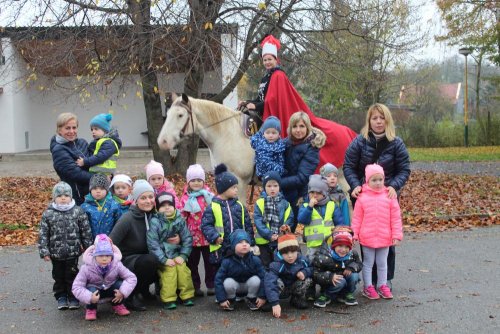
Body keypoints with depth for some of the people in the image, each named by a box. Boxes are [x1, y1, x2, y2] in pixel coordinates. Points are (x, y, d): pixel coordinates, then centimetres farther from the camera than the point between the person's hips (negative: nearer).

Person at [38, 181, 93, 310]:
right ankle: (61, 297, 29)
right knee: (58, 276, 14)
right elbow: (43, 234, -2)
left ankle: (73, 297, 23)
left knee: (72, 275, 8)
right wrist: (44, 251, -6)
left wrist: (88, 248, 1)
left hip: (73, 252, -1)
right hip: (56, 253, 1)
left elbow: (86, 231, -1)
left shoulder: (78, 212, -6)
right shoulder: (48, 214, -5)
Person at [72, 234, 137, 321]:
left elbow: (132, 278, -22)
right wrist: (89, 298, -43)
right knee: (91, 289, -36)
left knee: (121, 284, -27)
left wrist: (123, 292, -36)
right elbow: (76, 287, -28)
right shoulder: (87, 268, -28)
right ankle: (91, 309, -5)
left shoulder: (117, 265, -24)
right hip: (94, 290, -2)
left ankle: (117, 305, 1)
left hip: (111, 289, 2)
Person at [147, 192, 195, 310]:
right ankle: (168, 299, -9)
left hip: (176, 255, 3)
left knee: (183, 270, -15)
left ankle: (187, 296, 1)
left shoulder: (180, 220, 3)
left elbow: (187, 239, 5)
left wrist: (183, 255, -5)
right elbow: (152, 243, -12)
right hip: (162, 257, -3)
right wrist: (164, 259, -15)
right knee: (169, 272, -21)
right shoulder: (155, 222, -8)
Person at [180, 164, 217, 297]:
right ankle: (195, 286, 21)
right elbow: (181, 216, 1)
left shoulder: (208, 194, 0)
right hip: (192, 236, 0)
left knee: (210, 262, 9)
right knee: (192, 263, 10)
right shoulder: (185, 197, 1)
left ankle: (211, 285, 21)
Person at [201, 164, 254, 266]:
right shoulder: (212, 207, -7)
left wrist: (250, 243, 6)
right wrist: (214, 237, -24)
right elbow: (206, 225, -10)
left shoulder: (239, 206, 6)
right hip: (220, 249, -4)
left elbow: (248, 225, 9)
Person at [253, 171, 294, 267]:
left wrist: (285, 227, -21)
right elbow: (258, 221, -10)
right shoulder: (259, 203, -3)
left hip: (281, 241, 1)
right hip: (263, 241, -1)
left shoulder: (285, 203, 2)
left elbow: (290, 219, 0)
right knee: (265, 266, 11)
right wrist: (269, 235, -19)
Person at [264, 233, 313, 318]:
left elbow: (312, 268, -5)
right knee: (278, 282, -36)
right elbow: (269, 282, -46)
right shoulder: (277, 264, -36)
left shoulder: (302, 260, -22)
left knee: (308, 280, -23)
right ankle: (268, 302, -9)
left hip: (295, 287, 3)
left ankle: (298, 299, 3)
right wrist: (275, 303, -54)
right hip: (281, 286, -3)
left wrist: (305, 272, -29)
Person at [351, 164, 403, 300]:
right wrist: (354, 234, -3)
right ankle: (368, 287, 22)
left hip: (385, 238, 1)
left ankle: (382, 285, 30)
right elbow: (357, 218, -2)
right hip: (367, 238, -1)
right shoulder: (362, 197, -6)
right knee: (368, 263, 11)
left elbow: (396, 217, -1)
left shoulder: (389, 196, -4)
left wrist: (397, 235, -3)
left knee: (382, 263, 16)